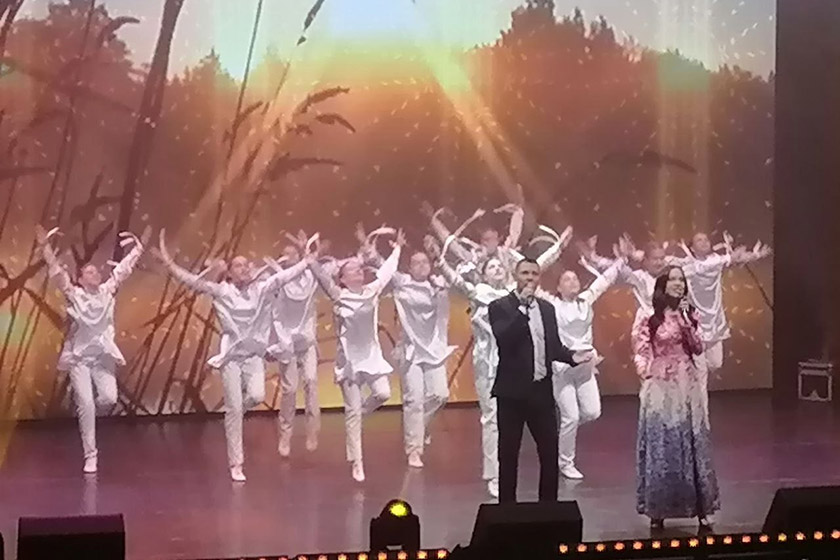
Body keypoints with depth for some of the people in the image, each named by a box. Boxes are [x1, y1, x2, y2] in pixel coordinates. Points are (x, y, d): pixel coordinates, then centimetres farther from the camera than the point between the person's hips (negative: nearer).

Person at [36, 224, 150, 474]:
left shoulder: (107, 292, 6)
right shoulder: (73, 294, -1)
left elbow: (123, 269, 7)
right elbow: (57, 271, -12)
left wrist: (139, 247, 4)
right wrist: (46, 247, -23)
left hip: (103, 356, 2)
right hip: (79, 357, -2)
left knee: (109, 399, -16)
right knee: (86, 406, -9)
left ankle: (89, 412, 22)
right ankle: (90, 456, -1)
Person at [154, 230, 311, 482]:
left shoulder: (263, 289, 3)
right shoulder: (221, 291, -1)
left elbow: (287, 274, -2)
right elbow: (191, 280, -6)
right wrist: (168, 262, -15)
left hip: (254, 354, 2)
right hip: (231, 355, -2)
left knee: (257, 396, -22)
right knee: (234, 409, -3)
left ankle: (234, 412, 16)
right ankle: (236, 464, 6)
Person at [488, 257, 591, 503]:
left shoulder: (547, 308, 12)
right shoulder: (500, 307, -7)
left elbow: (553, 345, 15)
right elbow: (503, 340, -23)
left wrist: (572, 356, -5)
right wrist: (523, 307, -24)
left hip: (541, 389, 5)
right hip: (513, 391, -5)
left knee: (550, 451, 8)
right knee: (509, 453, 4)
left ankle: (549, 505, 20)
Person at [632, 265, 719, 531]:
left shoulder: (689, 314, 8)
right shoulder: (647, 317, -3)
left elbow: (698, 348, -2)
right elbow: (640, 352, -4)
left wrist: (686, 321, -11)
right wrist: (647, 372, -21)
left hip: (688, 386, 3)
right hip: (660, 387, -3)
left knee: (692, 444, 5)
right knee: (661, 446, 1)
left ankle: (700, 508, 11)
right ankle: (658, 510, 9)